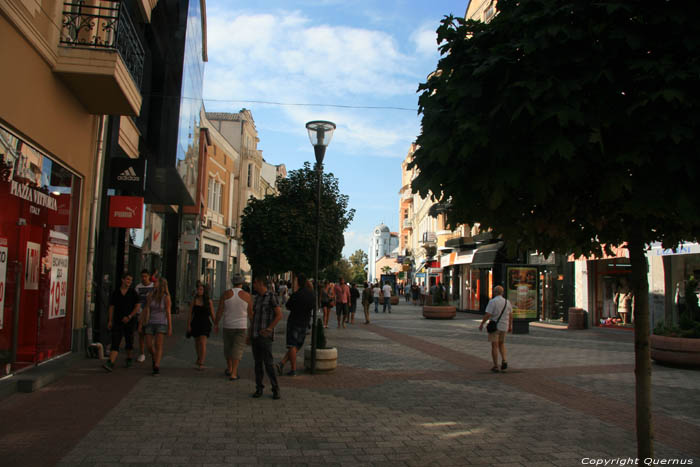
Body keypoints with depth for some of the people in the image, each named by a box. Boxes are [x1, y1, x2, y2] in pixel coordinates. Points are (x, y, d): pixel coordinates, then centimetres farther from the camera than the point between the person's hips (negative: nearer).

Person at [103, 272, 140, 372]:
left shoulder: (133, 293, 1)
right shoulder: (115, 293, 5)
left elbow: (137, 307, -2)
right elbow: (111, 307, 7)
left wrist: (129, 317, -14)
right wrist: (110, 321, 2)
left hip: (129, 321, 0)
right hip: (117, 322, 0)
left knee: (129, 342, 11)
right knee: (115, 343, -9)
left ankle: (129, 359, 32)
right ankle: (110, 364, -18)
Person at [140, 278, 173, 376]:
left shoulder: (166, 298, -8)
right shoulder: (151, 296, 3)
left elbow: (168, 313, -9)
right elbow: (146, 310, 8)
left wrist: (170, 328, -10)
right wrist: (141, 323, 6)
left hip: (161, 323, -4)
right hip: (150, 323, 4)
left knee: (158, 345, -12)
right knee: (149, 345, 2)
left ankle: (156, 367, -11)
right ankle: (155, 357, 33)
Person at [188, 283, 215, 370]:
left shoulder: (209, 301, -3)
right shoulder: (194, 301, 1)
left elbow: (212, 314, 3)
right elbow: (190, 314, 1)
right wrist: (188, 325, -6)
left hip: (205, 324, -3)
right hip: (196, 324, 3)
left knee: (203, 343, -15)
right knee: (197, 342, 18)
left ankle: (201, 364, -17)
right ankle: (199, 358, 42)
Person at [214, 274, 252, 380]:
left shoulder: (226, 294, -5)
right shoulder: (247, 296, -7)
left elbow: (219, 311, -4)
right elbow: (251, 313, -1)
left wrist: (216, 324, 6)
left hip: (228, 326, 2)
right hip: (241, 326, -2)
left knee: (228, 347, 19)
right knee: (238, 349, 1)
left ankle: (229, 369, 34)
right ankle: (233, 373, -8)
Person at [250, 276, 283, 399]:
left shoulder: (271, 296, -9)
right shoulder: (257, 297, 14)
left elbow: (279, 315, -12)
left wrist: (269, 329, -14)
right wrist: (251, 327, 13)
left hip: (265, 335, -7)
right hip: (255, 334, 7)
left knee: (268, 362, -9)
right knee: (257, 363, 9)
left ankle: (275, 389, 2)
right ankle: (259, 388, 16)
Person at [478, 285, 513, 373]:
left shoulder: (492, 301, -15)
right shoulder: (507, 302, 3)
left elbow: (487, 315, -18)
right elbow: (510, 315, 9)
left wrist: (481, 324, -8)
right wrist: (510, 326, 19)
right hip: (503, 327, 5)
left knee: (494, 346, 2)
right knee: (501, 344, 22)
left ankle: (495, 366, 3)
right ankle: (504, 360, 3)